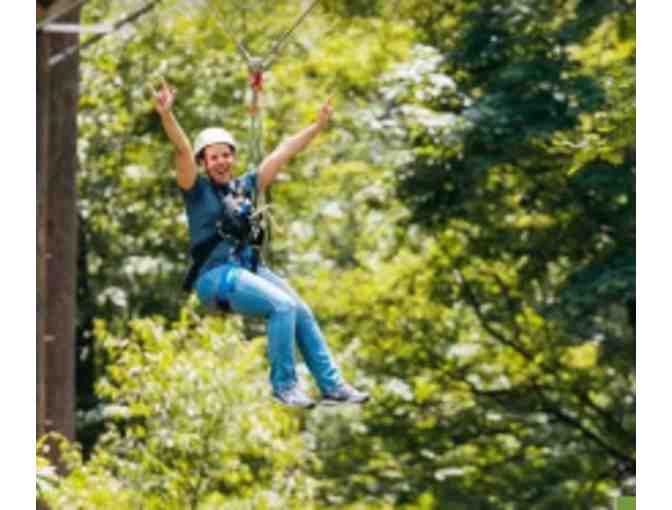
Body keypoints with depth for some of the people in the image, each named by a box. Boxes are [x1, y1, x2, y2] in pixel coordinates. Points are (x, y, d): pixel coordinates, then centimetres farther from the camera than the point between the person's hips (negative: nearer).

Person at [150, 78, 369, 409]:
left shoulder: (246, 186, 18)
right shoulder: (198, 190, 3)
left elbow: (284, 153, 22)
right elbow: (182, 150, -13)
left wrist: (319, 125, 26)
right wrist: (166, 115, -28)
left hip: (251, 269, 6)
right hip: (216, 275, -6)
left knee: (302, 312, -10)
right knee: (282, 306, -25)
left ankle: (332, 386, -7)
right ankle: (283, 386, -18)